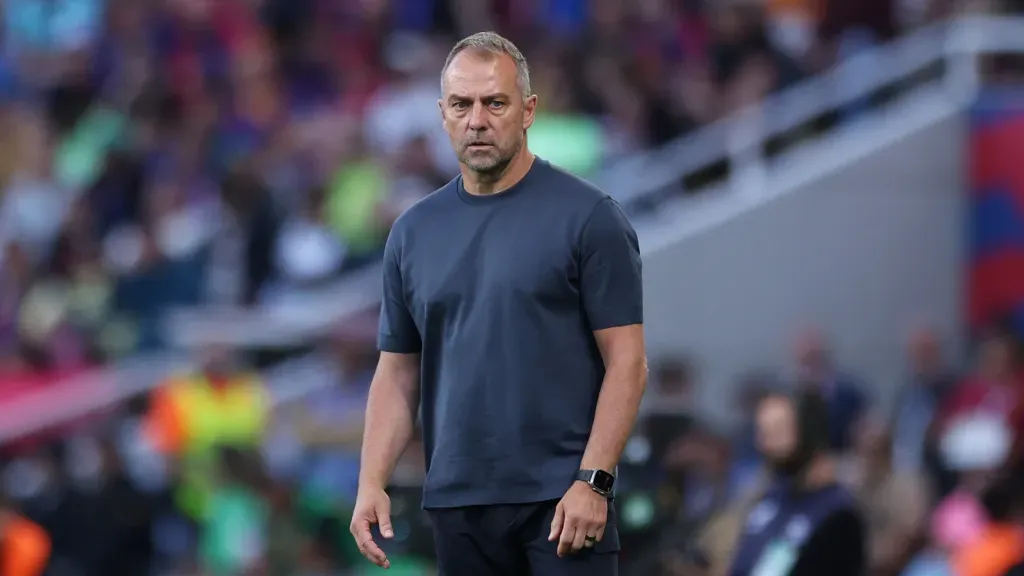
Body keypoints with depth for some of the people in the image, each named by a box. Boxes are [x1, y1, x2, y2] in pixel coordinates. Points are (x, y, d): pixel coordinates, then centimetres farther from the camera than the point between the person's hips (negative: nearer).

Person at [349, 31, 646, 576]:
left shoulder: (587, 218, -6)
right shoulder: (414, 232, 10)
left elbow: (625, 361, -8)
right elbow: (398, 371, 13)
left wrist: (593, 481, -17)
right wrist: (372, 483, 0)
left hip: (563, 501, -5)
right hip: (459, 504, 5)